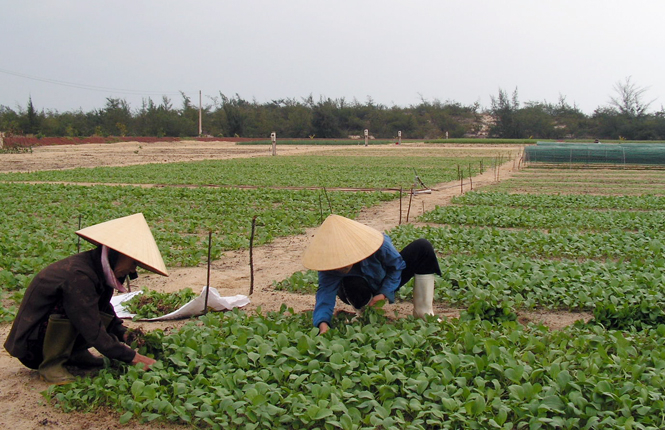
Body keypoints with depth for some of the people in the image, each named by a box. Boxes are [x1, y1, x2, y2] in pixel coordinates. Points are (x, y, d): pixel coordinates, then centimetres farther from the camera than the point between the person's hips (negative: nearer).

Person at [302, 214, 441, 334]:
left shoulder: (377, 244, -34)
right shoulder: (329, 264, -33)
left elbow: (397, 264, -17)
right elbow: (326, 291, -42)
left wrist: (385, 293, -26)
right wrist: (322, 322, -60)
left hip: (386, 285, 1)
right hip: (363, 291, -1)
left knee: (422, 246, -20)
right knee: (352, 285, -41)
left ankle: (423, 310, -15)